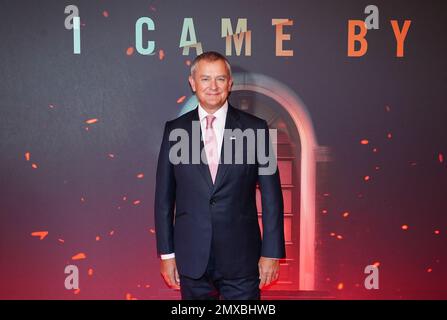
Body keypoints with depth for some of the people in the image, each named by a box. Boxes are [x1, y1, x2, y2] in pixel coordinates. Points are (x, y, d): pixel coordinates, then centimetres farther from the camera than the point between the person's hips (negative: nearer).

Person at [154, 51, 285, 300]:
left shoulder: (255, 129, -2)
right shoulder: (175, 130, 2)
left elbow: (271, 196, -1)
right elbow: (164, 196, 5)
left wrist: (271, 252, -3)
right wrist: (166, 252, 3)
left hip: (241, 260, -1)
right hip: (192, 259, 1)